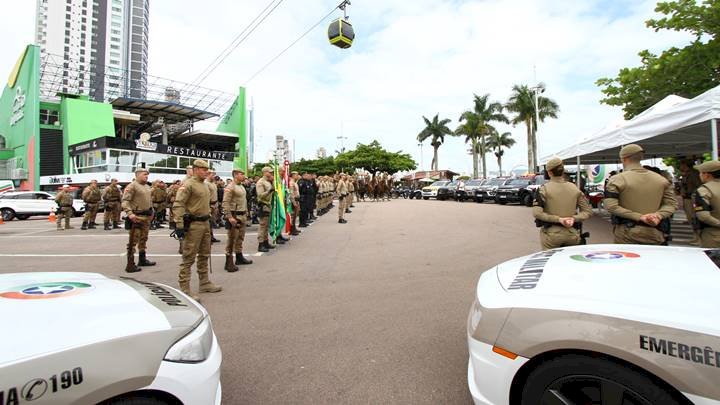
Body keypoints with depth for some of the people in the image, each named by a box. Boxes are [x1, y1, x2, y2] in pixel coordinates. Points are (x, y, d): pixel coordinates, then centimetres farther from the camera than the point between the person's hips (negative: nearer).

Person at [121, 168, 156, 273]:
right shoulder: (132, 186, -10)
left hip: (147, 216, 9)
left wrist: (151, 212, 23)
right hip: (136, 217, -9)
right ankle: (130, 265, -2)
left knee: (143, 239, 18)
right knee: (133, 241, -6)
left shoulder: (147, 187, 16)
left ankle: (142, 259, 31)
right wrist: (129, 213, -28)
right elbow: (125, 201, -18)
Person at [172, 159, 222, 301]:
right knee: (188, 257, -4)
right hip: (193, 225, -9)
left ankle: (204, 283, 30)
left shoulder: (205, 185, 15)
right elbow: (178, 205, -20)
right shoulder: (188, 184, -12)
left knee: (204, 255, 17)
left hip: (205, 224, 9)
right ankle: (185, 289, 2)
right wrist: (179, 225, -26)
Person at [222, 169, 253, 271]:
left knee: (240, 238, 16)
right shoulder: (230, 187, -13)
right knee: (232, 239, -4)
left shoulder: (242, 186, 15)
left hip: (242, 216, 9)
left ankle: (239, 257, 29)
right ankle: (229, 263, 2)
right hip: (234, 216, -9)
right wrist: (229, 217, -24)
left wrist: (246, 213, 19)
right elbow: (225, 203, -19)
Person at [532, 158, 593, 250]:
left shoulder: (545, 189, -8)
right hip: (572, 234, 4)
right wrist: (574, 218, -10)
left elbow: (536, 213, -19)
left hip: (552, 233, -4)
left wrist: (558, 219, -16)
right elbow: (588, 211, 5)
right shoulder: (575, 188, 5)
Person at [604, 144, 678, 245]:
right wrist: (659, 215, -12)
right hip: (655, 234, 5)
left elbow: (611, 206, -18)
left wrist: (639, 217, -16)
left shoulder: (617, 179, -9)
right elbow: (671, 204, 4)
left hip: (628, 234, -4)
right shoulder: (661, 179, 8)